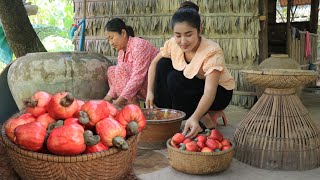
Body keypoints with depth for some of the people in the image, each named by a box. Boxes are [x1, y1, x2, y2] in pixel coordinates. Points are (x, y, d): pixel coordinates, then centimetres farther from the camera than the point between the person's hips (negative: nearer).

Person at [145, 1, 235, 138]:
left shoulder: (212, 52, -32)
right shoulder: (173, 44, -17)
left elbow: (209, 92, -40)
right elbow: (154, 63, -1)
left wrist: (195, 118, -55)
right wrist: (150, 91, -11)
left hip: (219, 93, -5)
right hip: (192, 91, 6)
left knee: (175, 78, -28)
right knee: (163, 64, -14)